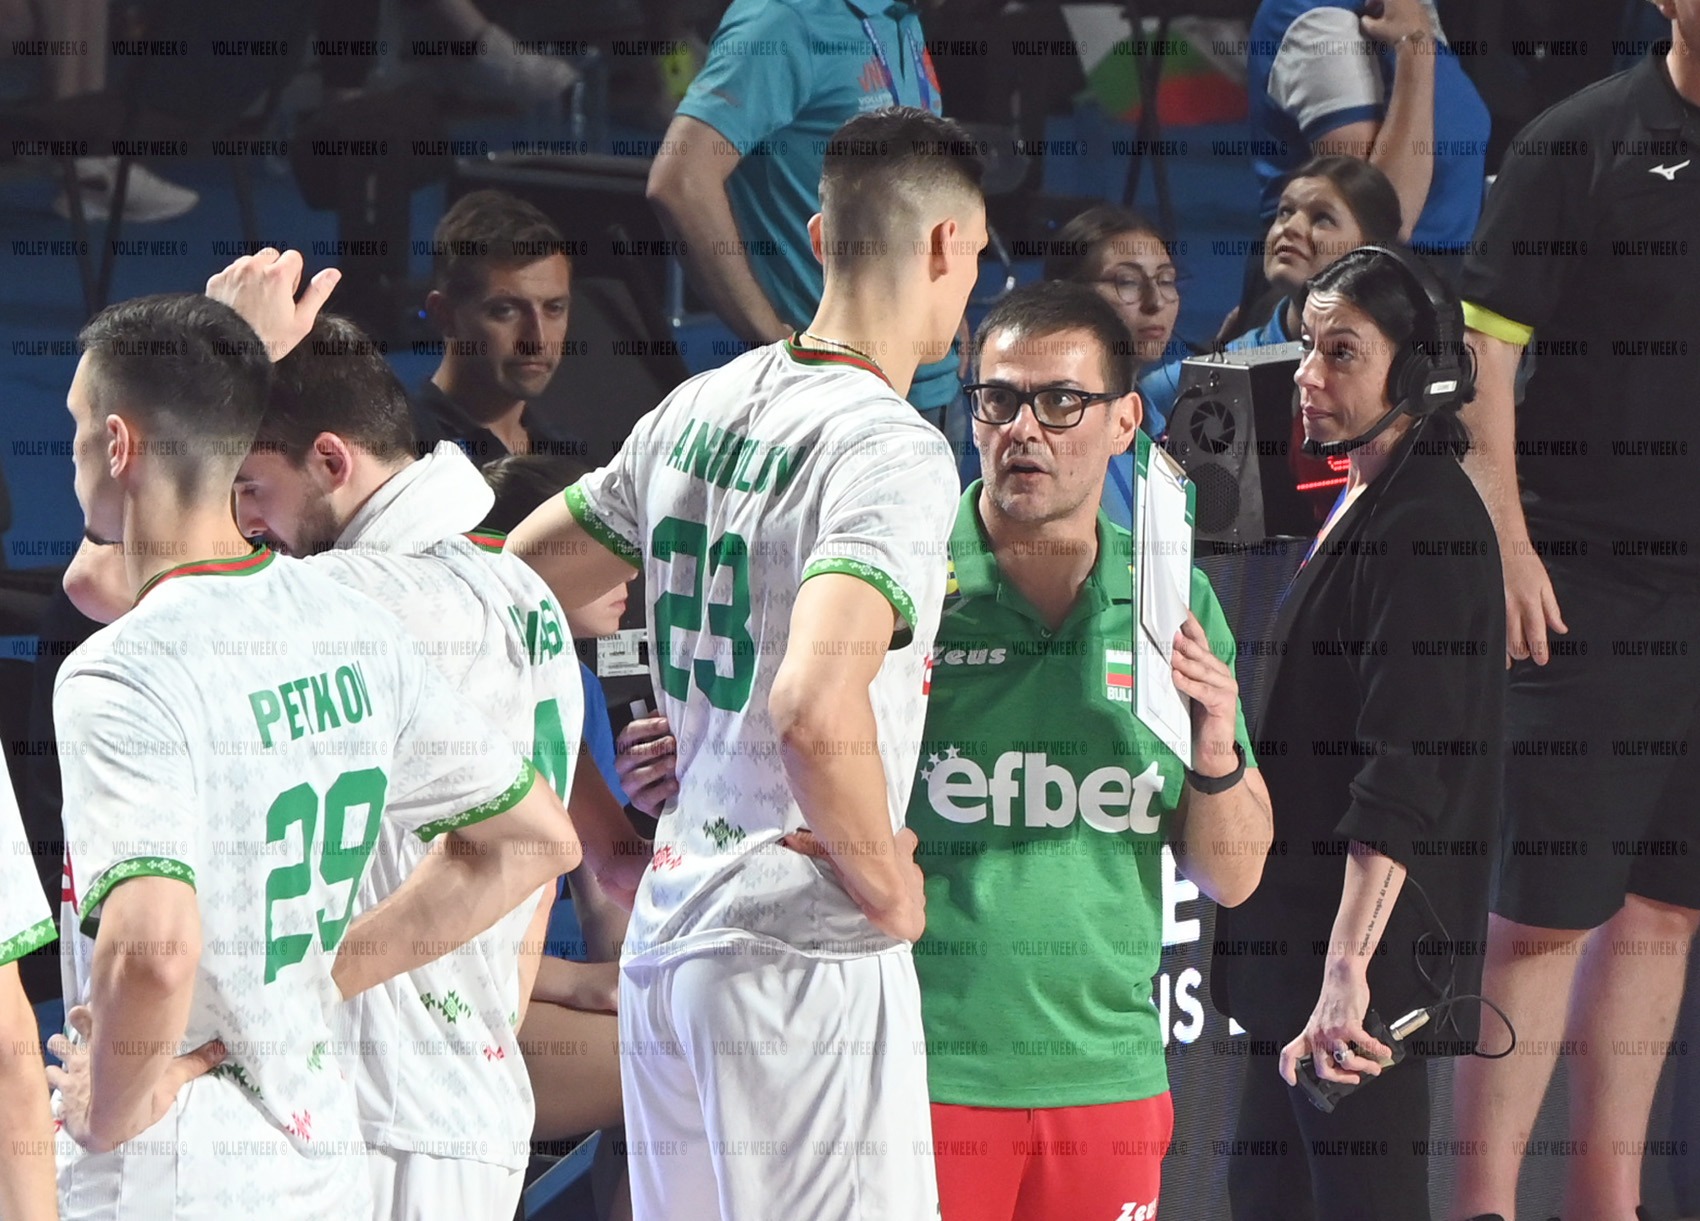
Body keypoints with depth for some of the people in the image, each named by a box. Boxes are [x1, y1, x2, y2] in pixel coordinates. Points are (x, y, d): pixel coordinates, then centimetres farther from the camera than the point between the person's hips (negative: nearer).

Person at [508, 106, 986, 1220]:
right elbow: (815, 707, -30)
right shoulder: (896, 453, -14)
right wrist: (886, 888, -14)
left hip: (667, 937, 8)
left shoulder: (701, 409, 10)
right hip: (808, 957, -8)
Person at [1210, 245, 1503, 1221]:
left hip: (1372, 965, -10)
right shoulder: (1361, 505, 16)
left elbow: (1405, 776, -26)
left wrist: (1348, 970, -33)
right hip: (1296, 953, 10)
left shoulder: (1431, 527, -16)